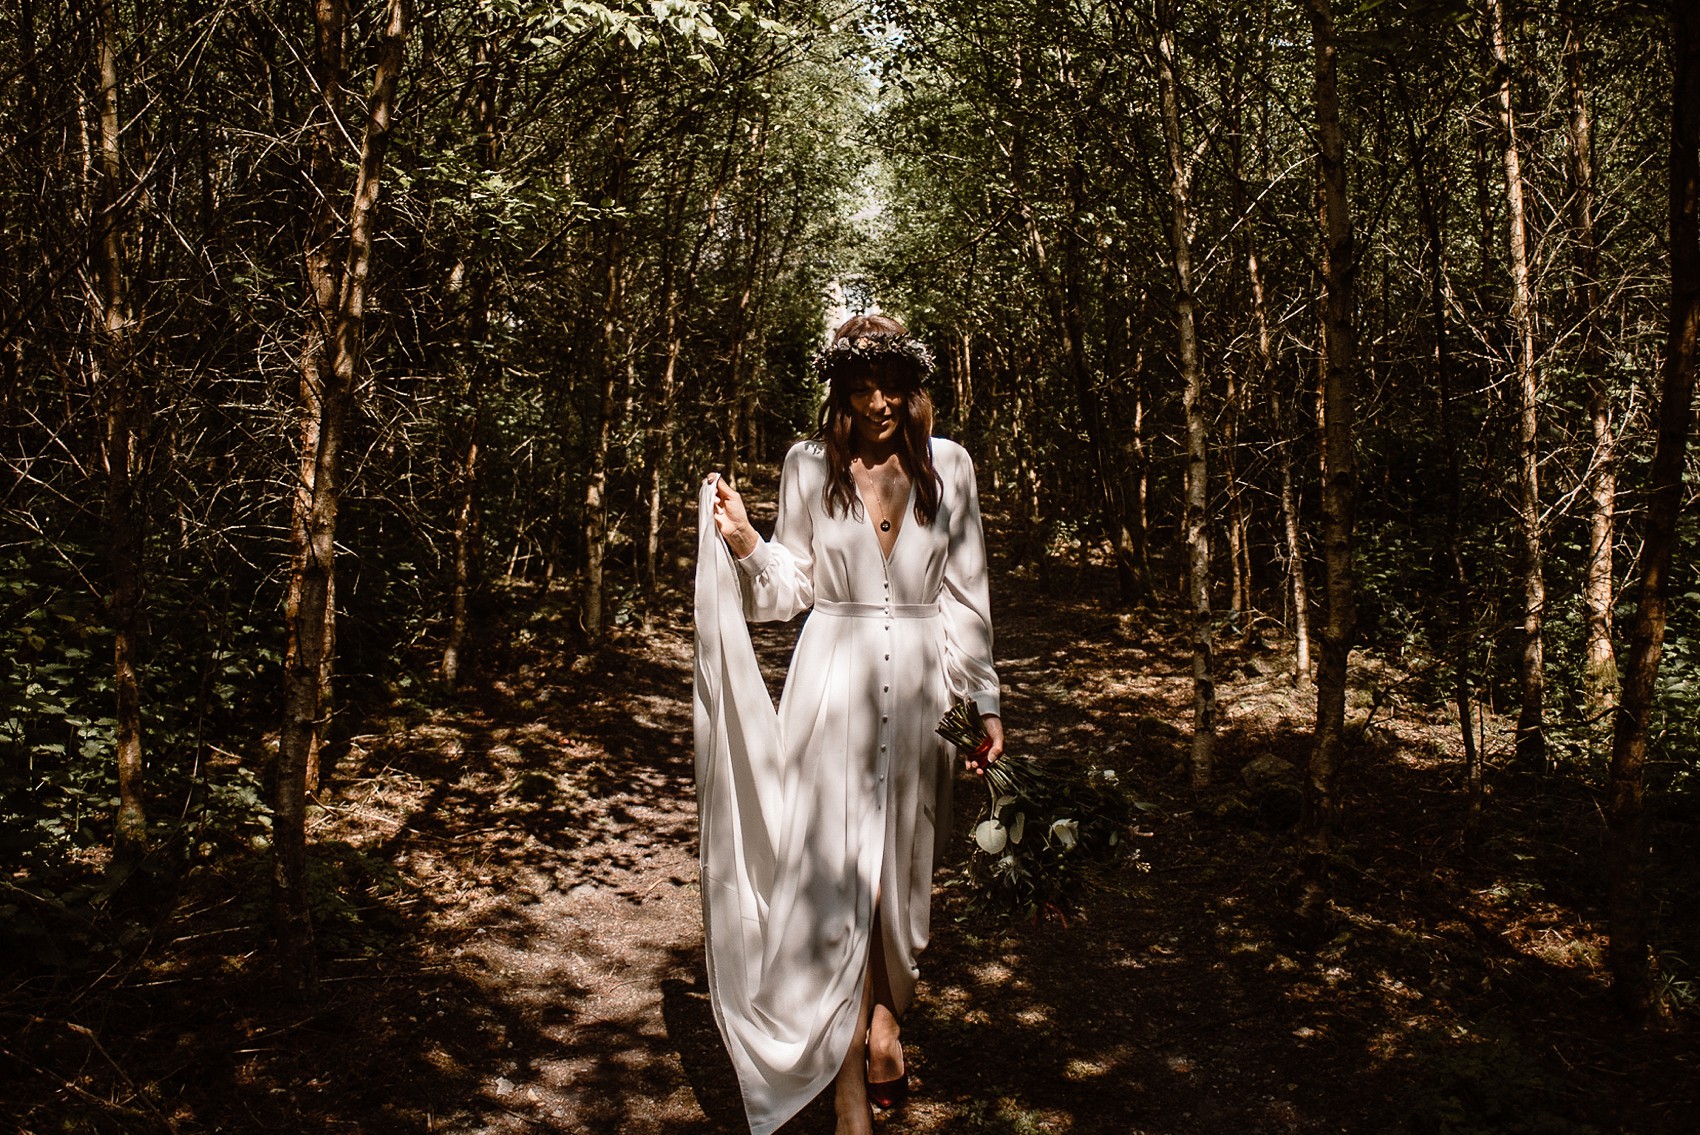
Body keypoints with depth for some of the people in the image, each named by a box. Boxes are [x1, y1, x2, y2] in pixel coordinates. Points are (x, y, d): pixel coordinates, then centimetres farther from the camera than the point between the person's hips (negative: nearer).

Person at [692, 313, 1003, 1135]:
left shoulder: (946, 465, 5)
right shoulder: (809, 465, 4)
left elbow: (966, 593, 7)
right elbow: (790, 584, 7)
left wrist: (987, 700, 5)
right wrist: (741, 540, -11)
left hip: (916, 685, 1)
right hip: (831, 687, -1)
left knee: (901, 867, 10)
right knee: (837, 872, -3)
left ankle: (885, 1014, 37)